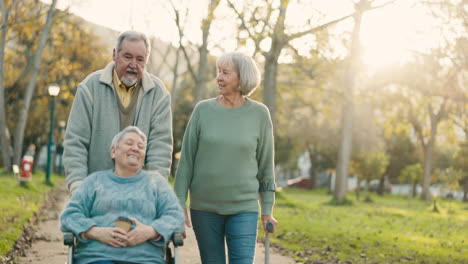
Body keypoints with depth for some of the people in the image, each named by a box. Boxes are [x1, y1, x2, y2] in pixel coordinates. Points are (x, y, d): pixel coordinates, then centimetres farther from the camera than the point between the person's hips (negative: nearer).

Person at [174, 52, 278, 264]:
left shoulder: (259, 114, -1)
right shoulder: (203, 110, 0)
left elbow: (265, 165, 5)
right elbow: (187, 160, 2)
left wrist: (267, 209, 5)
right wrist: (180, 203, -1)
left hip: (244, 208, -1)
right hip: (204, 208, 1)